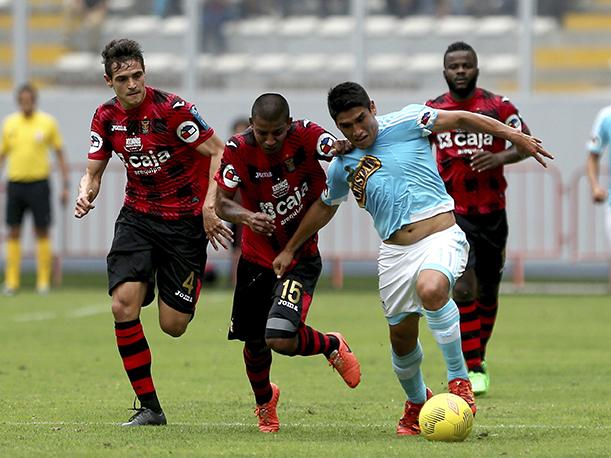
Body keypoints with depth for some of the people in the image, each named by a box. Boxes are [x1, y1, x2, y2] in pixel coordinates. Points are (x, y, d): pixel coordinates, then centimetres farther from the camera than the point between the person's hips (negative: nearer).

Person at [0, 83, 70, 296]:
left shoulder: (48, 122, 0)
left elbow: (60, 154, 5)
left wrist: (65, 185, 1)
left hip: (39, 183, -2)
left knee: (42, 232, -1)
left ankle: (44, 281, 4)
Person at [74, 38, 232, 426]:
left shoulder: (172, 109, -17)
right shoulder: (106, 118, 0)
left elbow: (219, 152, -13)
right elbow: (94, 172, 9)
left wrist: (209, 206, -21)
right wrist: (85, 195, -13)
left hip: (184, 218, -4)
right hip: (137, 216, 4)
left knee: (173, 326, -5)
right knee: (123, 304, -17)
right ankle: (149, 407, -8)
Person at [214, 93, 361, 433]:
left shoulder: (307, 136, -19)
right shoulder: (238, 150, -15)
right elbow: (222, 204, -14)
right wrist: (246, 217, -36)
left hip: (301, 259, -3)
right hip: (256, 259, 3)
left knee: (281, 339, -21)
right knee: (254, 343, 13)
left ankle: (332, 346, 13)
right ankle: (265, 400, 46)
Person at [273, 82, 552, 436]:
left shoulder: (406, 123, -2)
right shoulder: (343, 166, 11)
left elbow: (461, 120, 5)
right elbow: (324, 208, 29)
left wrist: (514, 135, -1)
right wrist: (290, 250, 36)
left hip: (441, 236, -5)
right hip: (395, 252, 5)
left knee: (430, 289, -35)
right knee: (401, 337, 7)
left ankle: (459, 379, -21)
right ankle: (417, 402, 37)